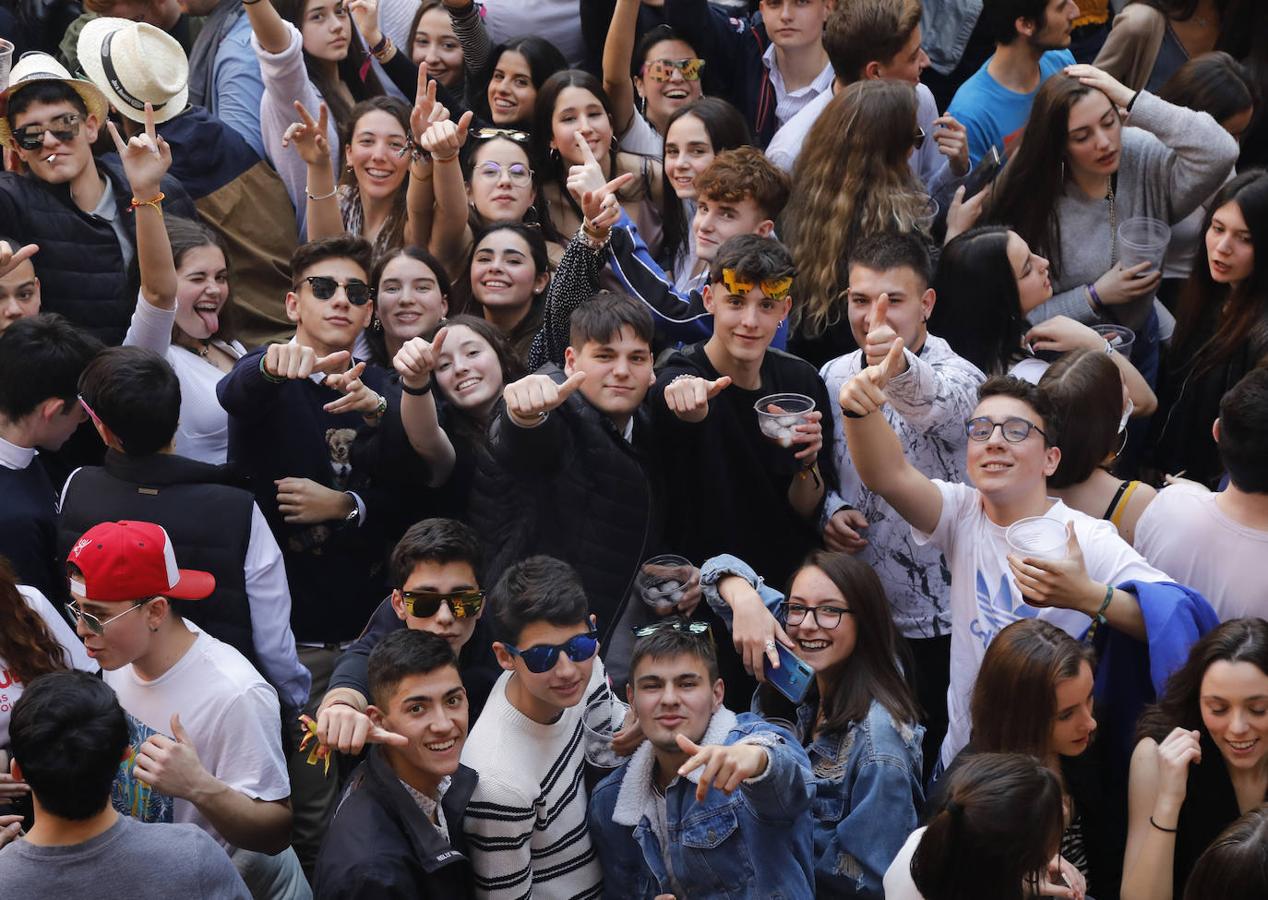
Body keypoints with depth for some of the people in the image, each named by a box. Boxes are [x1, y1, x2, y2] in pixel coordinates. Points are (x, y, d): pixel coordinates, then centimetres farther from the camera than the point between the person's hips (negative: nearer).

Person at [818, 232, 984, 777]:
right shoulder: (835, 376, 2)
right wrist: (830, 510, -6)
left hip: (937, 618, -5)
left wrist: (900, 367, -65)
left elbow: (933, 401, -42)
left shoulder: (956, 377, -15)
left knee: (934, 764, 3)